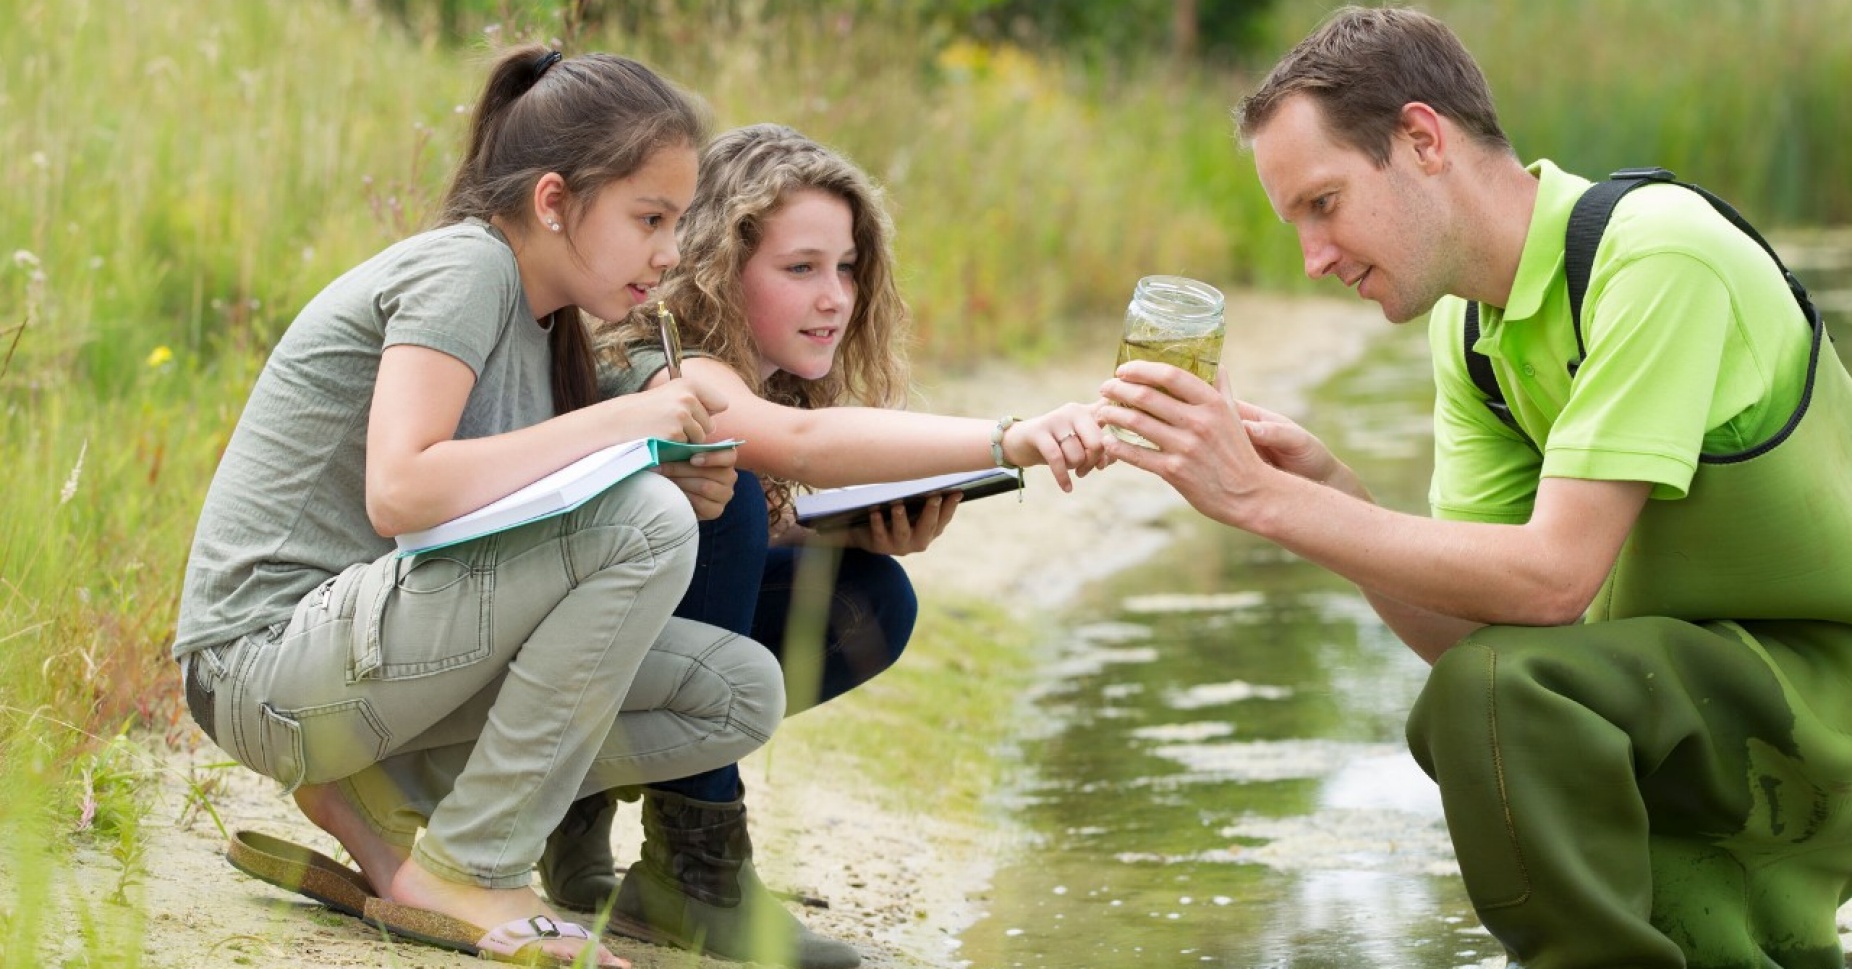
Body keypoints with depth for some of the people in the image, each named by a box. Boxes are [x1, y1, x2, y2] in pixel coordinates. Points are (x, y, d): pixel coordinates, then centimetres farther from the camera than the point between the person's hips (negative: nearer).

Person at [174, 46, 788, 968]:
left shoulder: (538, 321, 14)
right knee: (646, 522, -25)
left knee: (742, 694, 0)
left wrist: (681, 488, -6)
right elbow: (400, 491, -27)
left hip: (361, 661, 9)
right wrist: (621, 421, -22)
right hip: (270, 660, -9)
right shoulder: (463, 266, -13)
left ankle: (376, 795, 4)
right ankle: (465, 875, -16)